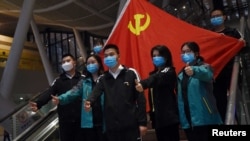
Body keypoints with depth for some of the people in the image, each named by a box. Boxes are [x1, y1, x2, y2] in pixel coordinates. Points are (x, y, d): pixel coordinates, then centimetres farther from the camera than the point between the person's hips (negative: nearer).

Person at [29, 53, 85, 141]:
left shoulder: (83, 79, 4)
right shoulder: (58, 80, 8)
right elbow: (48, 93, -6)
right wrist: (38, 104, -24)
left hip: (80, 119, -1)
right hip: (65, 119, 2)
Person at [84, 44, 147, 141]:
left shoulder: (131, 73, 0)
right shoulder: (103, 78, 9)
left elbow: (140, 98, -2)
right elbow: (96, 92, -9)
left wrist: (142, 122, -7)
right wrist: (89, 102, -32)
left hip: (130, 125, -3)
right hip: (111, 127, 3)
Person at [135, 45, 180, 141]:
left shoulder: (169, 71, -6)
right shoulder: (155, 73, 17)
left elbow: (157, 79, -29)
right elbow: (152, 94, 14)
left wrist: (143, 84, -47)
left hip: (168, 116, -7)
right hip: (158, 116, 8)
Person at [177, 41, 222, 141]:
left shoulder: (204, 67, -4)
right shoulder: (181, 74, 15)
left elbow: (207, 74, -30)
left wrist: (194, 71, -52)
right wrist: (182, 119, 8)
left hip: (204, 119, -6)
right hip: (188, 121, 6)